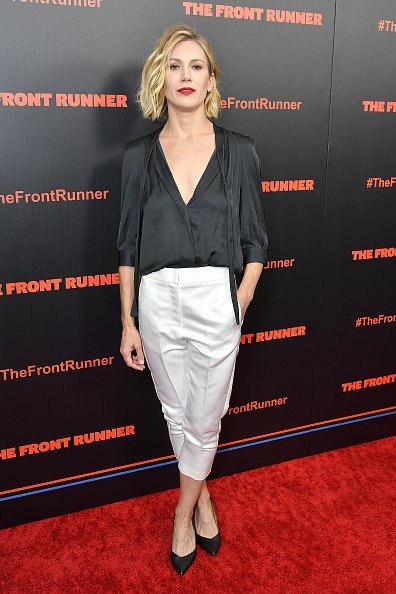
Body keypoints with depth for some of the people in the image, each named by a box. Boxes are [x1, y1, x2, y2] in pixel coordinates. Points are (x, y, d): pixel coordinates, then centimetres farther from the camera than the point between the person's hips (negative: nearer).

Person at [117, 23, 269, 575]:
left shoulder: (239, 152, -1)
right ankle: (201, 496, 41)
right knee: (176, 415, 16)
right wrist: (128, 322, 2)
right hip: (157, 302, 2)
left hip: (216, 300, -1)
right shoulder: (139, 155, 2)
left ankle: (183, 513, 34)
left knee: (205, 419, 10)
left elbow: (255, 243, 3)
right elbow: (129, 246, 4)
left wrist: (238, 309, -4)